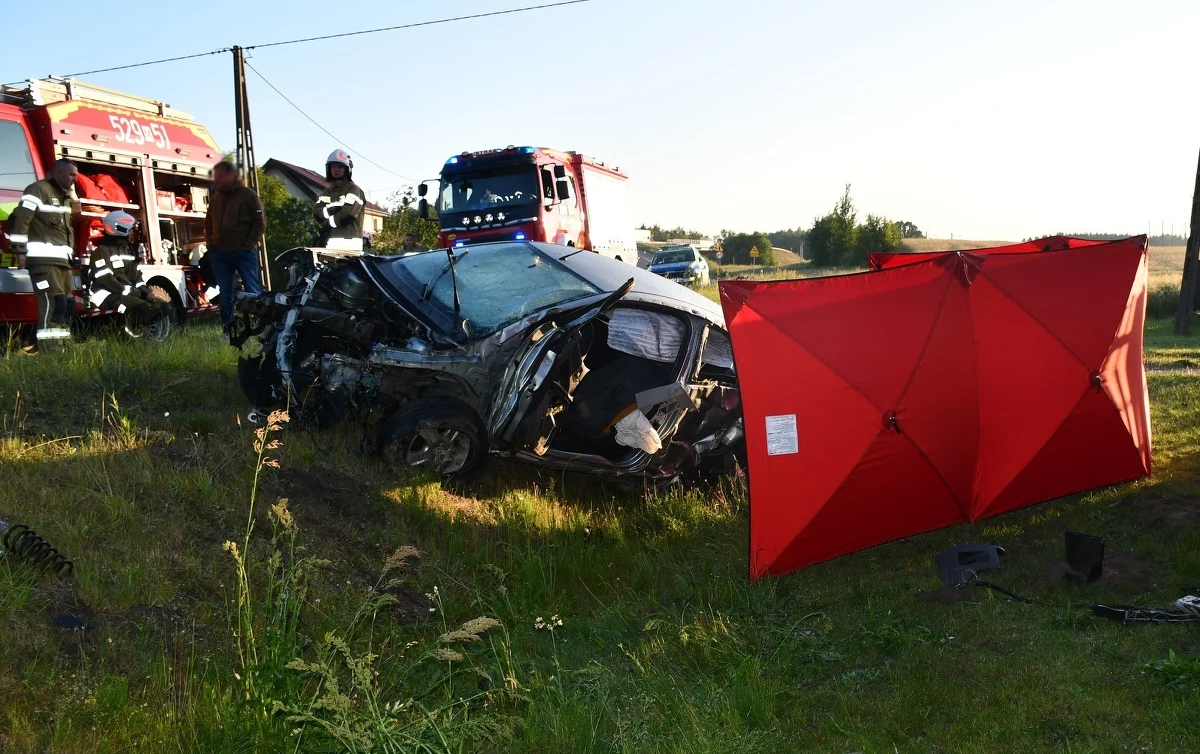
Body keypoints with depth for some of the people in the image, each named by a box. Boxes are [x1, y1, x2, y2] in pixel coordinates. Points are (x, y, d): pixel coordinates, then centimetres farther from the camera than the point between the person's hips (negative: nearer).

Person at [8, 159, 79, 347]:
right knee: (52, 303, -17)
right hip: (43, 259, -10)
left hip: (62, 259, 10)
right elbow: (20, 219, -13)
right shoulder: (39, 190, -6)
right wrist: (20, 251, -16)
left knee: (67, 304, 7)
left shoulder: (65, 196, 23)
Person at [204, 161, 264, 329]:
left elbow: (258, 223, -5)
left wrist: (249, 246, -12)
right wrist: (210, 246, 10)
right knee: (225, 295, 8)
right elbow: (208, 224, 22)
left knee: (254, 292, -4)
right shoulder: (216, 198, 14)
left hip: (243, 252, -5)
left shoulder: (248, 195, -2)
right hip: (220, 254, 5)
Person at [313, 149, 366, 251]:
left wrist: (327, 223, -5)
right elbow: (316, 211, 6)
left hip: (348, 242, -7)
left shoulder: (353, 189, 0)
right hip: (329, 241, 7)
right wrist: (332, 209, -13)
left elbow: (347, 213, -15)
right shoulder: (328, 191, 22)